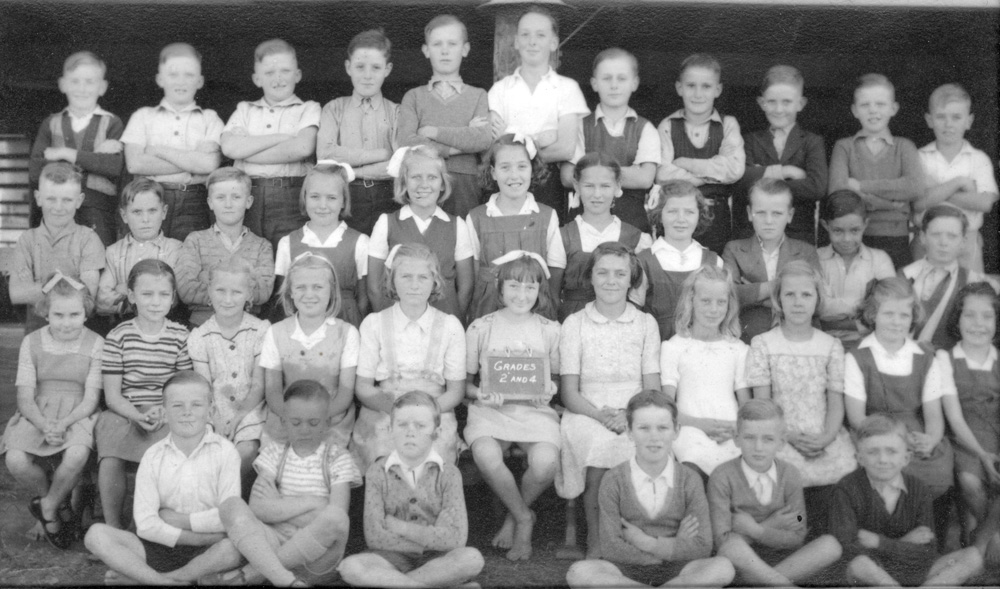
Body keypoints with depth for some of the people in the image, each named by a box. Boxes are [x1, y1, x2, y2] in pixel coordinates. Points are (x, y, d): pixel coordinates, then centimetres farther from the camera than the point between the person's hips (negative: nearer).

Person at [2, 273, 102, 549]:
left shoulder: (95, 344, -1)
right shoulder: (32, 342, 4)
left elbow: (90, 399, -5)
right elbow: (25, 397, -1)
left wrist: (63, 423, -23)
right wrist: (44, 425, -21)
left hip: (77, 416, -2)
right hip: (37, 416, 2)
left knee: (77, 456, -34)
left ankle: (47, 506, -3)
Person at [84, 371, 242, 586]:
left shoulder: (225, 451, -3)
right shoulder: (153, 456, 1)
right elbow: (145, 524, -9)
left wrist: (178, 520, -8)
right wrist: (203, 537, -16)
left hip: (206, 553, -2)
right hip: (158, 549, 2)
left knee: (237, 548, -34)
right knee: (96, 534, -16)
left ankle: (139, 577, -21)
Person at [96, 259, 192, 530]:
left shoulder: (180, 336, 3)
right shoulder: (118, 337, 1)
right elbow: (112, 395, 0)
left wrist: (162, 411, -15)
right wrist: (138, 416, -18)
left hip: (168, 414, 0)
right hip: (125, 413, 0)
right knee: (110, 461, -27)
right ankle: (112, 526, -6)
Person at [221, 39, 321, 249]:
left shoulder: (309, 109, 9)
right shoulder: (245, 109, 18)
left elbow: (302, 148, -11)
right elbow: (228, 146, 0)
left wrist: (246, 151, -4)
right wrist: (280, 138, -5)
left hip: (290, 199, -2)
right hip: (246, 195, 2)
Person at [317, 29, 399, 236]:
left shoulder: (396, 112, 7)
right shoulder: (334, 109, 10)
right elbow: (325, 155, -7)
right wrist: (383, 153, -8)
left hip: (385, 203, 0)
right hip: (343, 202, 0)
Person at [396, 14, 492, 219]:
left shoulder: (478, 96, 11)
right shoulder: (414, 97, 11)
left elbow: (484, 139, -7)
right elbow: (405, 142, -5)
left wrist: (433, 131, -5)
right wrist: (459, 145, -8)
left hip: (466, 185, 0)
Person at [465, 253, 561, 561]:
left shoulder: (549, 330, 8)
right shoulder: (480, 328, 5)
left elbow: (557, 377, 18)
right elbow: (464, 381, 9)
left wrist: (551, 388, -5)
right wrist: (479, 393, -11)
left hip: (535, 411, 1)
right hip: (491, 409, 0)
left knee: (546, 463, -31)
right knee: (486, 455, -34)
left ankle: (514, 517, 3)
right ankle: (524, 518, -6)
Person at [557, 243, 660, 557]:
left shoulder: (646, 323, 11)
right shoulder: (574, 323, 7)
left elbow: (653, 390, 5)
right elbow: (569, 393, 2)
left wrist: (629, 415, -16)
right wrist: (602, 416, -17)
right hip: (587, 414, -1)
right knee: (598, 444, -34)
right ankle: (595, 540, -16)